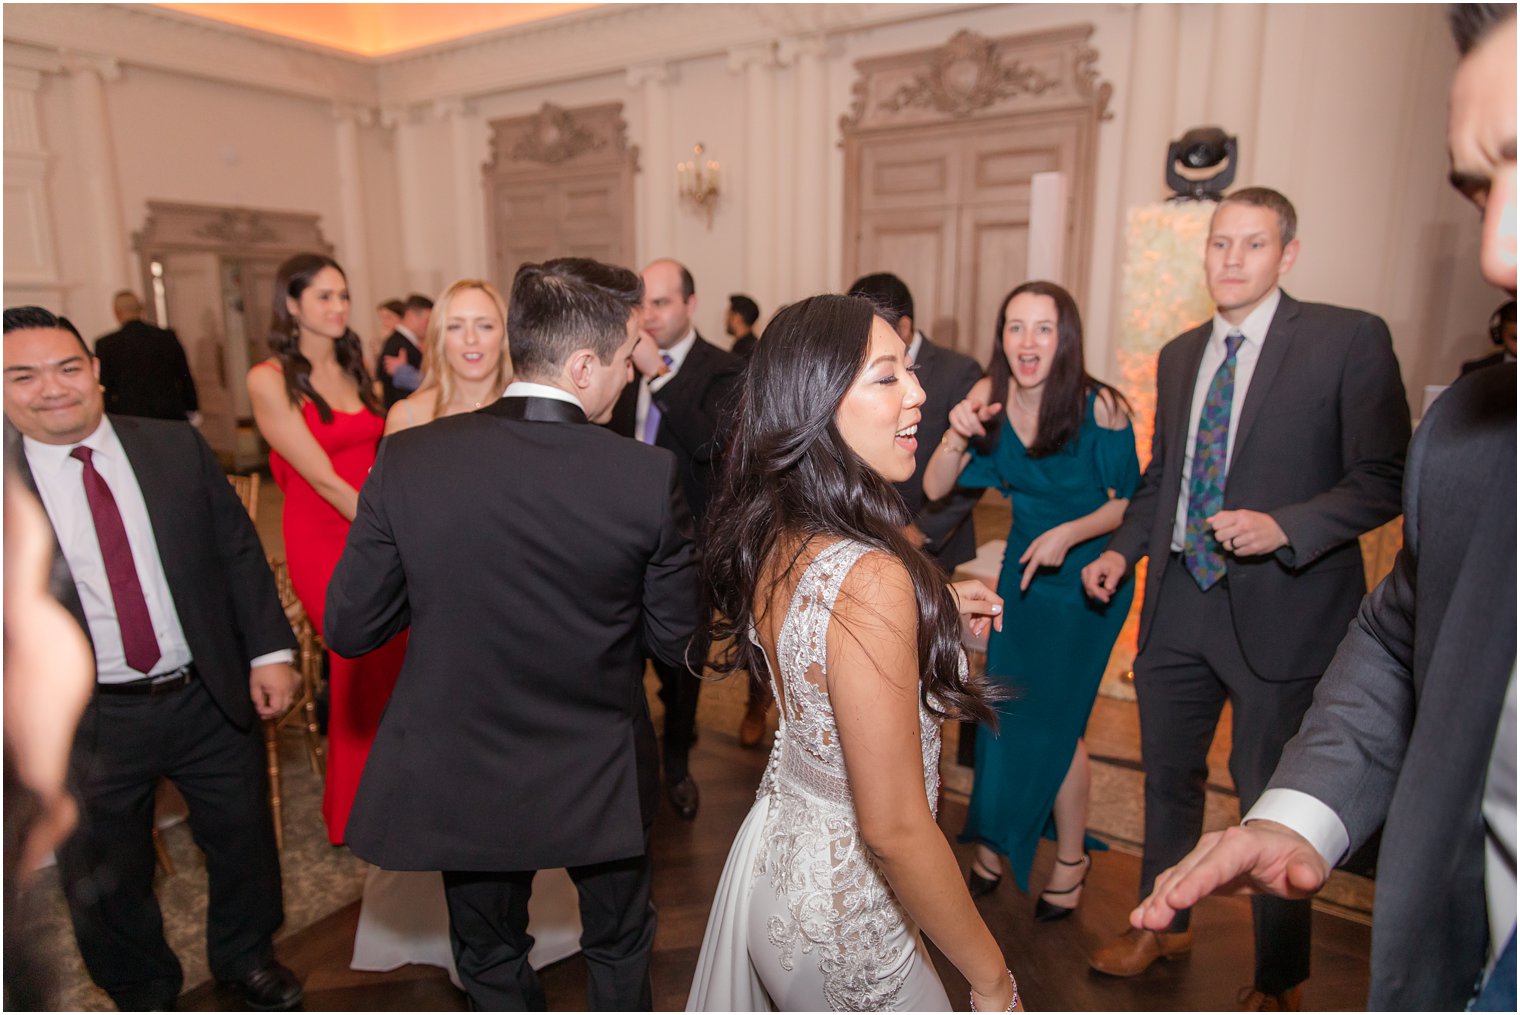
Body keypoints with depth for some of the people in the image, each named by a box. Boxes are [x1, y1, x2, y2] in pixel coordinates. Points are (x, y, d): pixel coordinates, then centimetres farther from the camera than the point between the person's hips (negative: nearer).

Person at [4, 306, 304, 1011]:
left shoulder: (177, 447, -3)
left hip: (212, 696, 1)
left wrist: (269, 650, -5)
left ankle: (245, 958, 46)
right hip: (87, 722, -1)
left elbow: (238, 551, 0)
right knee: (107, 880, 19)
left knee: (243, 842, 18)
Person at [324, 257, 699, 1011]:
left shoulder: (407, 459, -18)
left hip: (462, 779, 1)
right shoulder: (649, 477, -21)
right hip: (600, 779, 0)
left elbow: (350, 630, -10)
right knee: (619, 946, 29)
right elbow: (675, 639, -12)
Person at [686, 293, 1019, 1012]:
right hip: (842, 910, -7)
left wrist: (930, 606, 6)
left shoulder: (768, 535, -8)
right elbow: (894, 831, -29)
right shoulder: (871, 578, -33)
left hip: (773, 845, 7)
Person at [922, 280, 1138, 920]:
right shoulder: (990, 400, -9)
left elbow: (1131, 501, -10)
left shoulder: (1100, 408, -20)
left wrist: (1070, 533, -24)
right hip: (1022, 568, 4)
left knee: (1051, 720, 2)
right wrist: (959, 435, -25)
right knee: (1004, 712, 10)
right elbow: (934, 489, -8)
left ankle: (1070, 859, 27)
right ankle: (994, 841, 31)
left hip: (1085, 578, -4)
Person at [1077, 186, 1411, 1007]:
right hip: (1179, 601, 6)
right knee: (1166, 772, 18)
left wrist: (1282, 527, -24)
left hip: (1280, 608, -5)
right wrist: (1122, 548, 5)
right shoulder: (1178, 355, 11)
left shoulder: (1349, 339, -7)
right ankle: (1163, 925, 42)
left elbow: (1386, 478, -10)